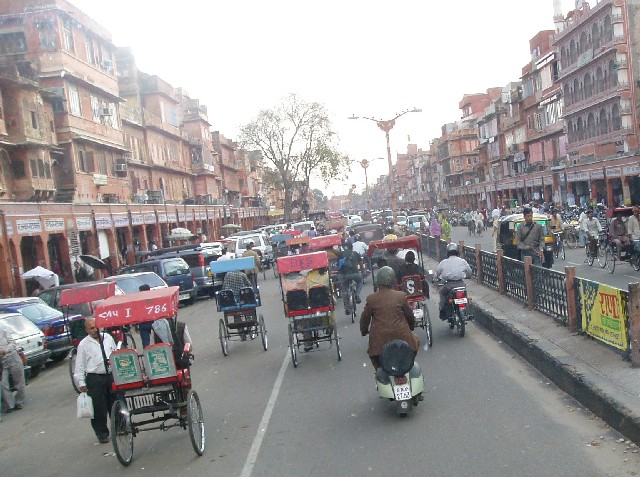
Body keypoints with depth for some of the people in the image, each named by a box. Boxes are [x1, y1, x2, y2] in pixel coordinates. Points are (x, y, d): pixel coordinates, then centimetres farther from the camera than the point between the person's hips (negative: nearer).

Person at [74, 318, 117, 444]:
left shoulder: (108, 338, 8)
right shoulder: (84, 344, -2)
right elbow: (79, 366, 0)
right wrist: (81, 383, -4)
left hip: (112, 375, 3)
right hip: (95, 379, -3)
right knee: (99, 407, 1)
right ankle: (102, 433, 15)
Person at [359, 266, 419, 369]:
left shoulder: (371, 299, -2)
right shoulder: (401, 296, 0)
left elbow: (365, 318, 8)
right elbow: (410, 315, 11)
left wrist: (364, 331, 27)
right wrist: (411, 328, 31)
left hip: (379, 341, 0)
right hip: (401, 337, 1)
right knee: (415, 341, 27)